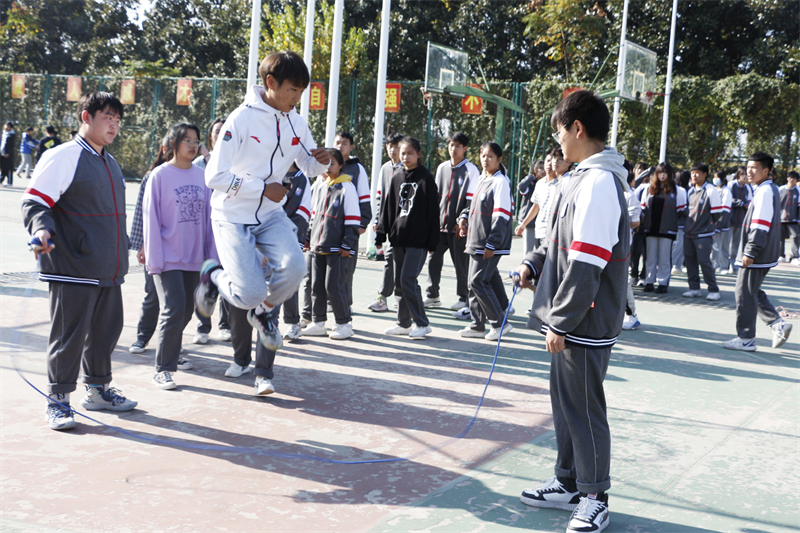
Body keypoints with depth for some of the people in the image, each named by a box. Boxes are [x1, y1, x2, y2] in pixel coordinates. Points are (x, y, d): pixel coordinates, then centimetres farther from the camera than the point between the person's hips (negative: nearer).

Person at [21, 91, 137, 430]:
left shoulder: (110, 163, 18)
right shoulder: (62, 157, -8)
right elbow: (34, 202, -11)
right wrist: (41, 230, -30)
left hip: (108, 269, 8)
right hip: (73, 267, -8)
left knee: (106, 329, 15)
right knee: (69, 334, -3)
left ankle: (98, 389, 29)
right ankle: (58, 400, 8)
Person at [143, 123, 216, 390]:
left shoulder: (201, 176, 6)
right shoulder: (160, 175, -5)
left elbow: (208, 217, 10)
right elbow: (151, 218, -6)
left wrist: (212, 255, 7)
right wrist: (154, 259, -10)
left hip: (194, 257, 5)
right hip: (168, 256, -5)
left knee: (186, 310, 13)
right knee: (173, 309, -13)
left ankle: (172, 354, 34)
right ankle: (162, 368, -4)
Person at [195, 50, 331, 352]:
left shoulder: (296, 123, 1)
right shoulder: (242, 118, -16)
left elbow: (309, 168, 15)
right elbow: (215, 176, -19)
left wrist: (321, 163, -9)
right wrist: (263, 189, -20)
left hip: (271, 214, 5)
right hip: (233, 217, -5)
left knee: (293, 267, -22)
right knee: (251, 293, -15)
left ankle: (264, 313, 10)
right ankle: (213, 275, 21)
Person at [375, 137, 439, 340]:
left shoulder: (425, 178, -4)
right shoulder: (397, 177, 11)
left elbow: (433, 210, -5)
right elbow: (388, 206, 13)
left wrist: (433, 241, -8)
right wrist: (381, 233, 7)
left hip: (418, 239, -6)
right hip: (398, 238, 6)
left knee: (408, 279, -12)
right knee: (399, 281, 8)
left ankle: (422, 323, -2)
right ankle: (404, 323, 18)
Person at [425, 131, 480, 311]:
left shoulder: (471, 170, -4)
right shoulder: (442, 168, 13)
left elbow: (472, 200, -7)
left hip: (459, 227, -5)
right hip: (439, 224, 5)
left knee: (461, 263, 1)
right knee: (434, 259, 4)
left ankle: (464, 298, 12)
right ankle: (433, 296, 13)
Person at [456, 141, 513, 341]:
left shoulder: (500, 182, -12)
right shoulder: (482, 180, 15)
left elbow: (501, 216, -18)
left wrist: (491, 244, -20)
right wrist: (465, 216, 6)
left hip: (490, 245, -9)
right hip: (475, 242, 9)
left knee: (478, 282, -10)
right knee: (474, 283, 10)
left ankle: (500, 323, -1)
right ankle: (477, 326, 19)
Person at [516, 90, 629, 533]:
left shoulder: (599, 182, -19)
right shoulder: (584, 178, 12)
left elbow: (586, 264, -23)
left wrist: (561, 322, -20)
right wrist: (534, 263, 7)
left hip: (586, 324, -10)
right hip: (569, 320, 10)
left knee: (584, 408, 2)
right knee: (564, 401, 19)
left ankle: (593, 497, 17)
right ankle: (569, 483, 33)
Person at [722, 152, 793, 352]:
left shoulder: (765, 191, -17)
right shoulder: (769, 190, 16)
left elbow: (760, 226, -23)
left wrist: (750, 252, -22)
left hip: (756, 256, -10)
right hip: (764, 255, 10)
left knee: (745, 294, -4)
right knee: (753, 292, 18)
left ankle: (746, 339, 2)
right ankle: (778, 324, 12)